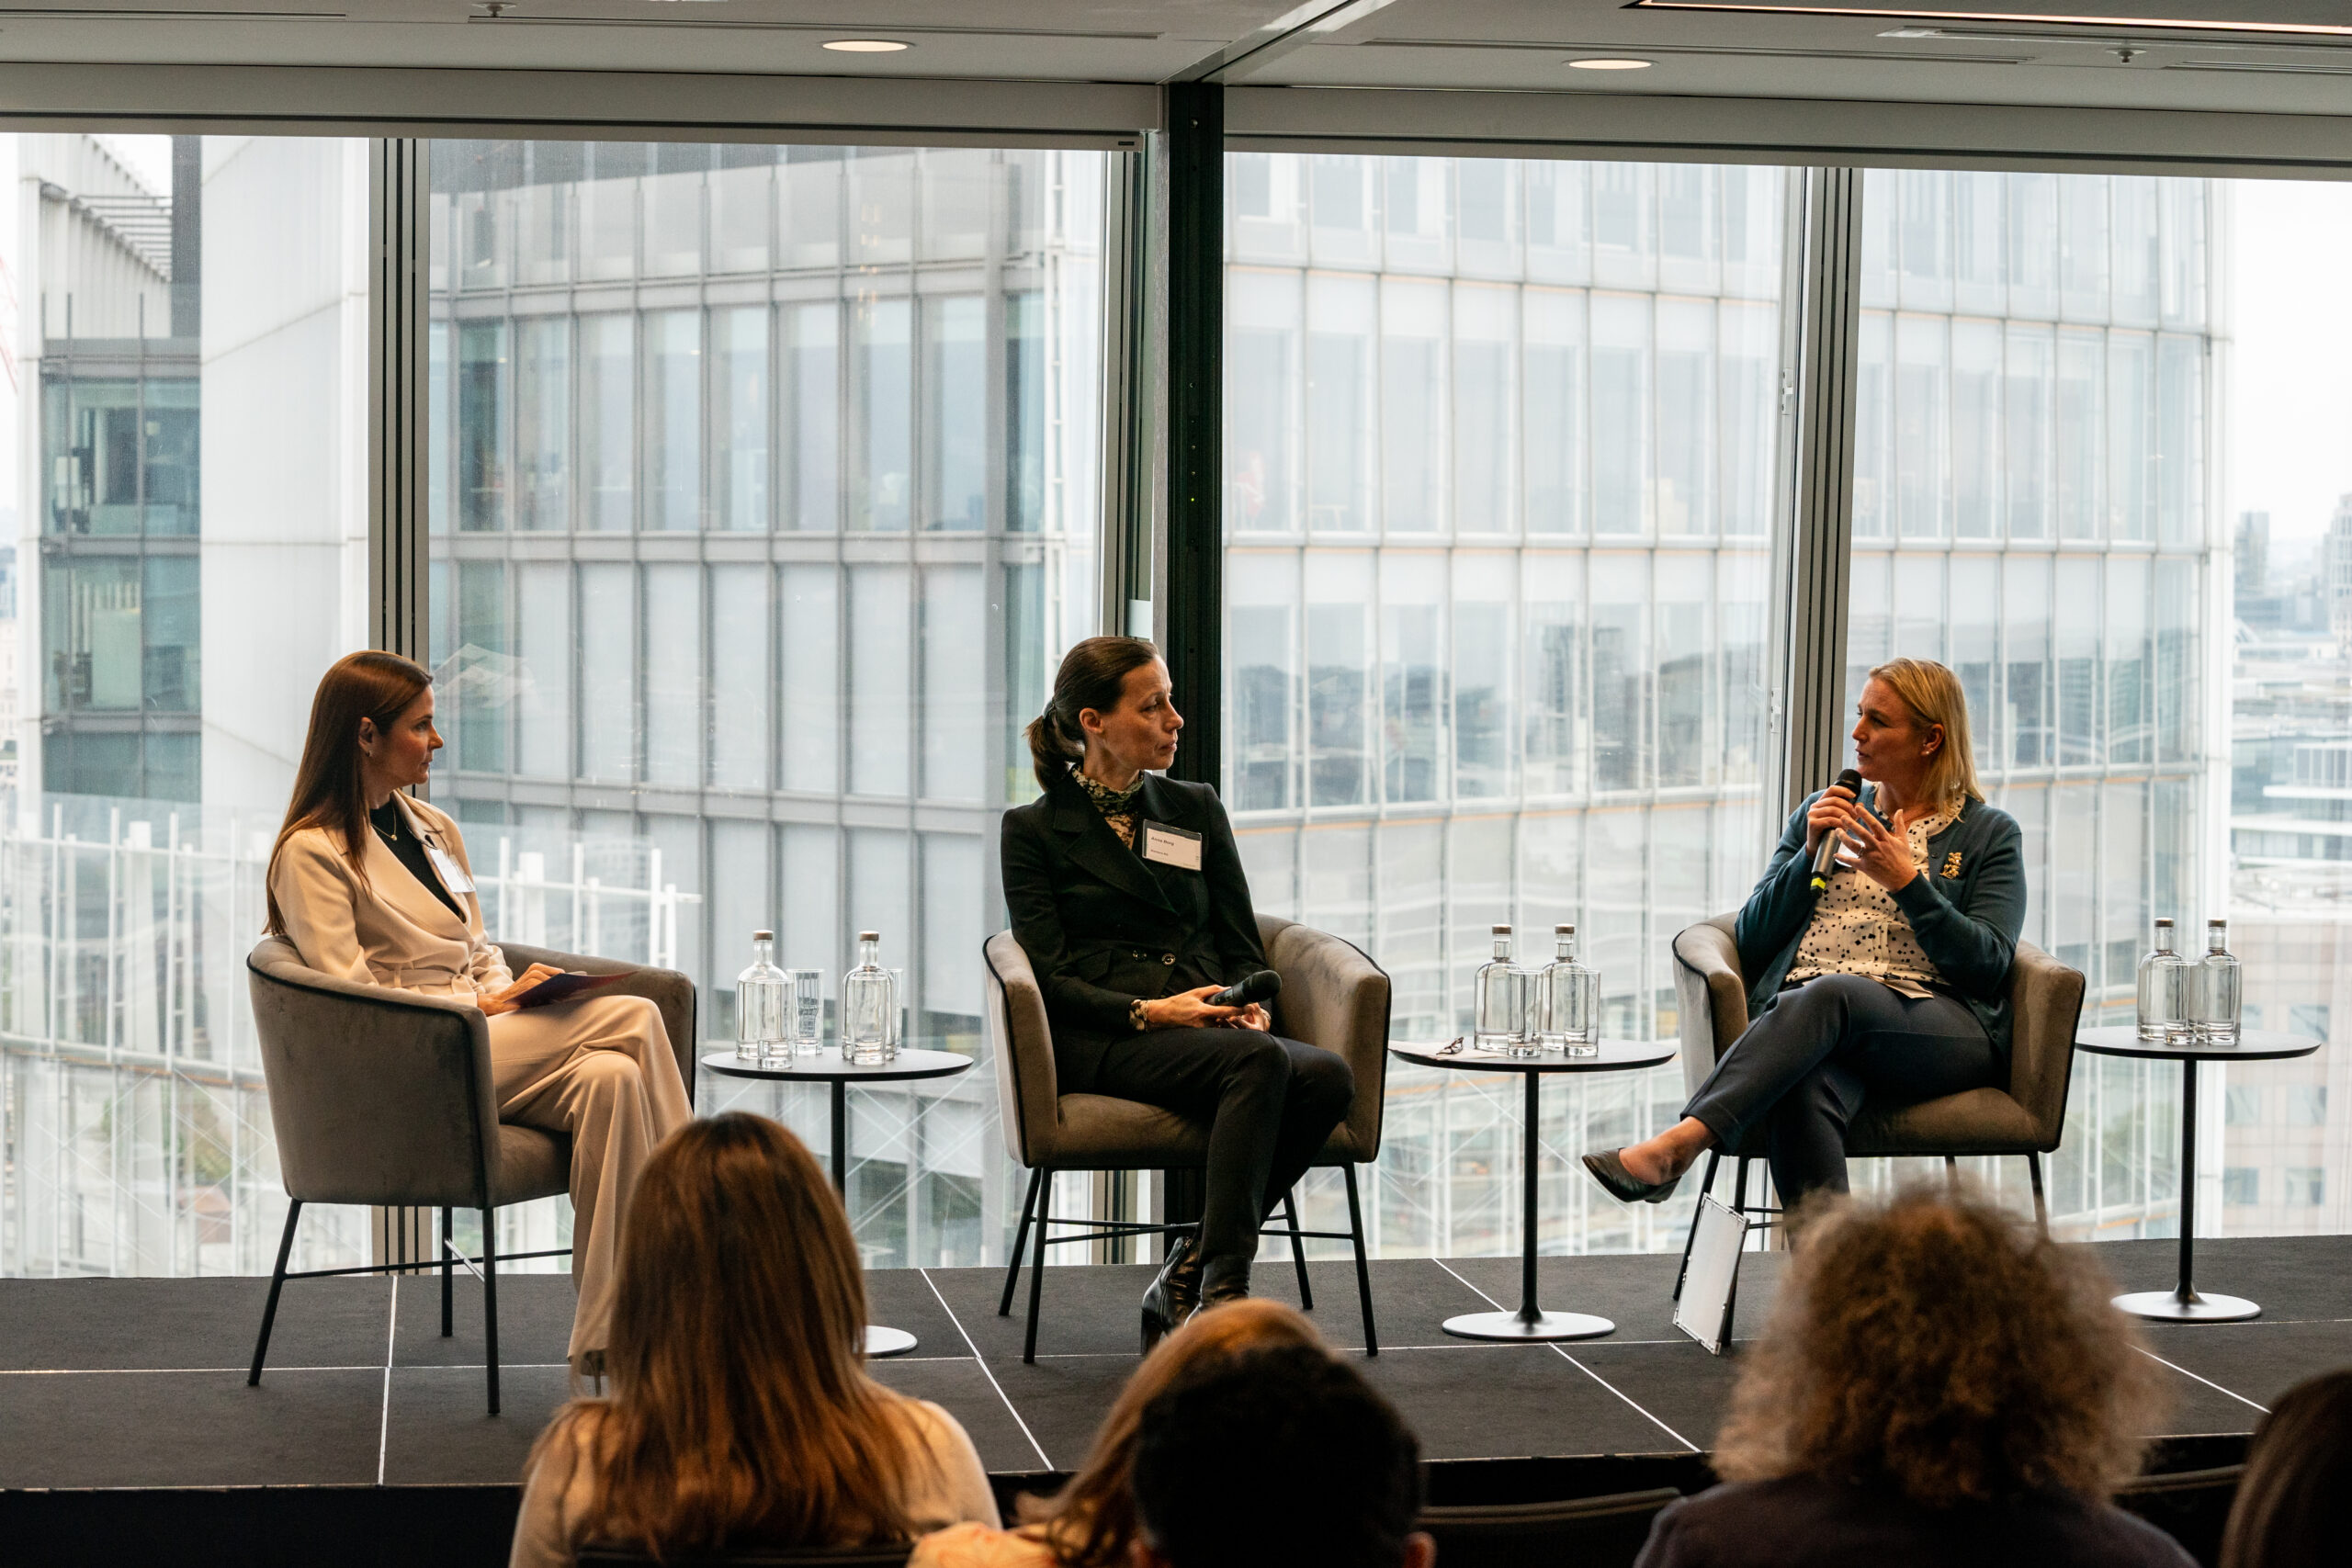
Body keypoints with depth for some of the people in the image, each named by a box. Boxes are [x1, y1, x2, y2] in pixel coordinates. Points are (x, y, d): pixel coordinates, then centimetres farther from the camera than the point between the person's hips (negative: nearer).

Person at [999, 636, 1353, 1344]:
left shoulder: (1197, 809, 21)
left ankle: (1187, 1278, -24)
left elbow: (1241, 946, 19)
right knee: (1259, 1062, -35)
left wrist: (1250, 1008, -5)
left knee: (1328, 1076, -29)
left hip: (1213, 1029, 5)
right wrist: (1149, 1012, -17)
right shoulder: (1035, 829, 8)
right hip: (1101, 1045, -5)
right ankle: (1223, 1293, -40)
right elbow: (1052, 978, -1)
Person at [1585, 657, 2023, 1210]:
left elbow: (1989, 964, 1)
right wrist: (1811, 855, 4)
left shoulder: (1991, 835, 15)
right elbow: (1751, 941, 18)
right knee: (1806, 1088, -38)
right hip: (1804, 1013, 3)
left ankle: (1678, 1145, -52)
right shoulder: (1822, 815, 26)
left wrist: (1907, 882, -8)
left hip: (1939, 1027, -3)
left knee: (1830, 994, -39)